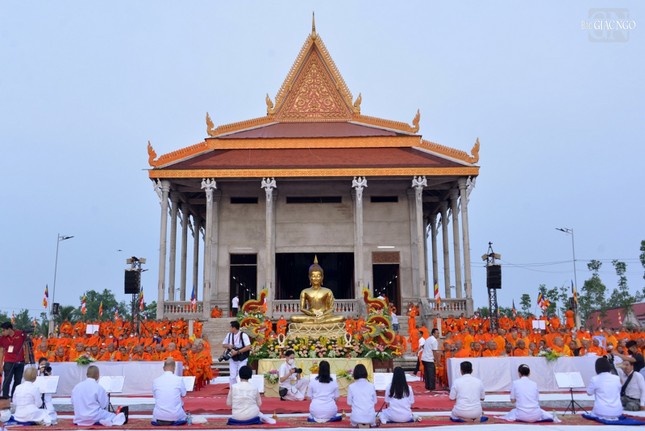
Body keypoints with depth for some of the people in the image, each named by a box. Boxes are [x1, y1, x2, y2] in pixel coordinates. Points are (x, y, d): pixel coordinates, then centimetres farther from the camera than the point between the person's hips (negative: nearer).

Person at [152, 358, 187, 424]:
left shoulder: (155, 380, -3)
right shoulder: (179, 379, -8)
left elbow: (154, 396, 11)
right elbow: (183, 394, 7)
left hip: (159, 416, 2)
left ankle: (161, 420, 13)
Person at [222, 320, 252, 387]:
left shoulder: (243, 335, -15)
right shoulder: (229, 335, 1)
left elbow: (248, 347, -21)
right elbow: (223, 344, 13)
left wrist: (237, 352, -25)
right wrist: (228, 346, -12)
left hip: (242, 359, -4)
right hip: (232, 359, 4)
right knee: (232, 376, 5)